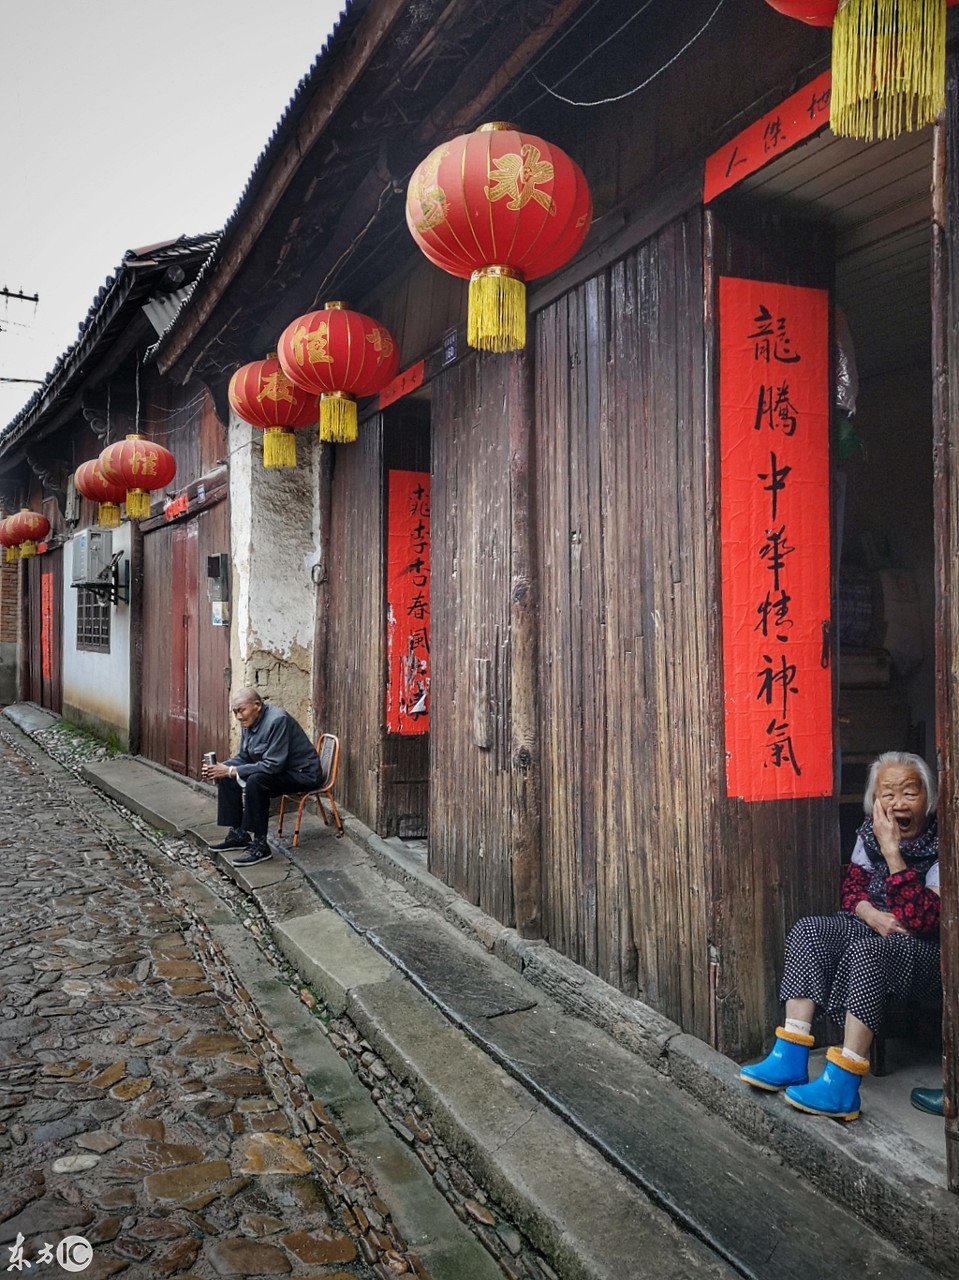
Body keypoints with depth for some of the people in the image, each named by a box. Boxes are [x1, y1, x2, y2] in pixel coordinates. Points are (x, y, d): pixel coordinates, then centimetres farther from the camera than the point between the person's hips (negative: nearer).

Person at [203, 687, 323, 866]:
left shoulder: (277, 720, -26)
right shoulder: (249, 723, 1)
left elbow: (273, 765, -30)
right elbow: (243, 757, 7)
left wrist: (232, 771, -28)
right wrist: (222, 768, -13)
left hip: (302, 773, -9)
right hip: (275, 770, 10)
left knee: (255, 781, -32)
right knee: (225, 777, 0)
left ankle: (260, 845, -23)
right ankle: (238, 833, 6)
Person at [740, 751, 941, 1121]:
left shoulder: (939, 846, -19)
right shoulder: (870, 833, 1)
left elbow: (920, 920, -28)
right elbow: (851, 888, 8)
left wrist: (892, 851, -30)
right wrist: (873, 915, -15)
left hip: (929, 951, -7)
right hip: (877, 931, 7)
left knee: (867, 950, -35)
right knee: (808, 929, -16)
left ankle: (841, 1088, -33)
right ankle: (790, 1061, -21)